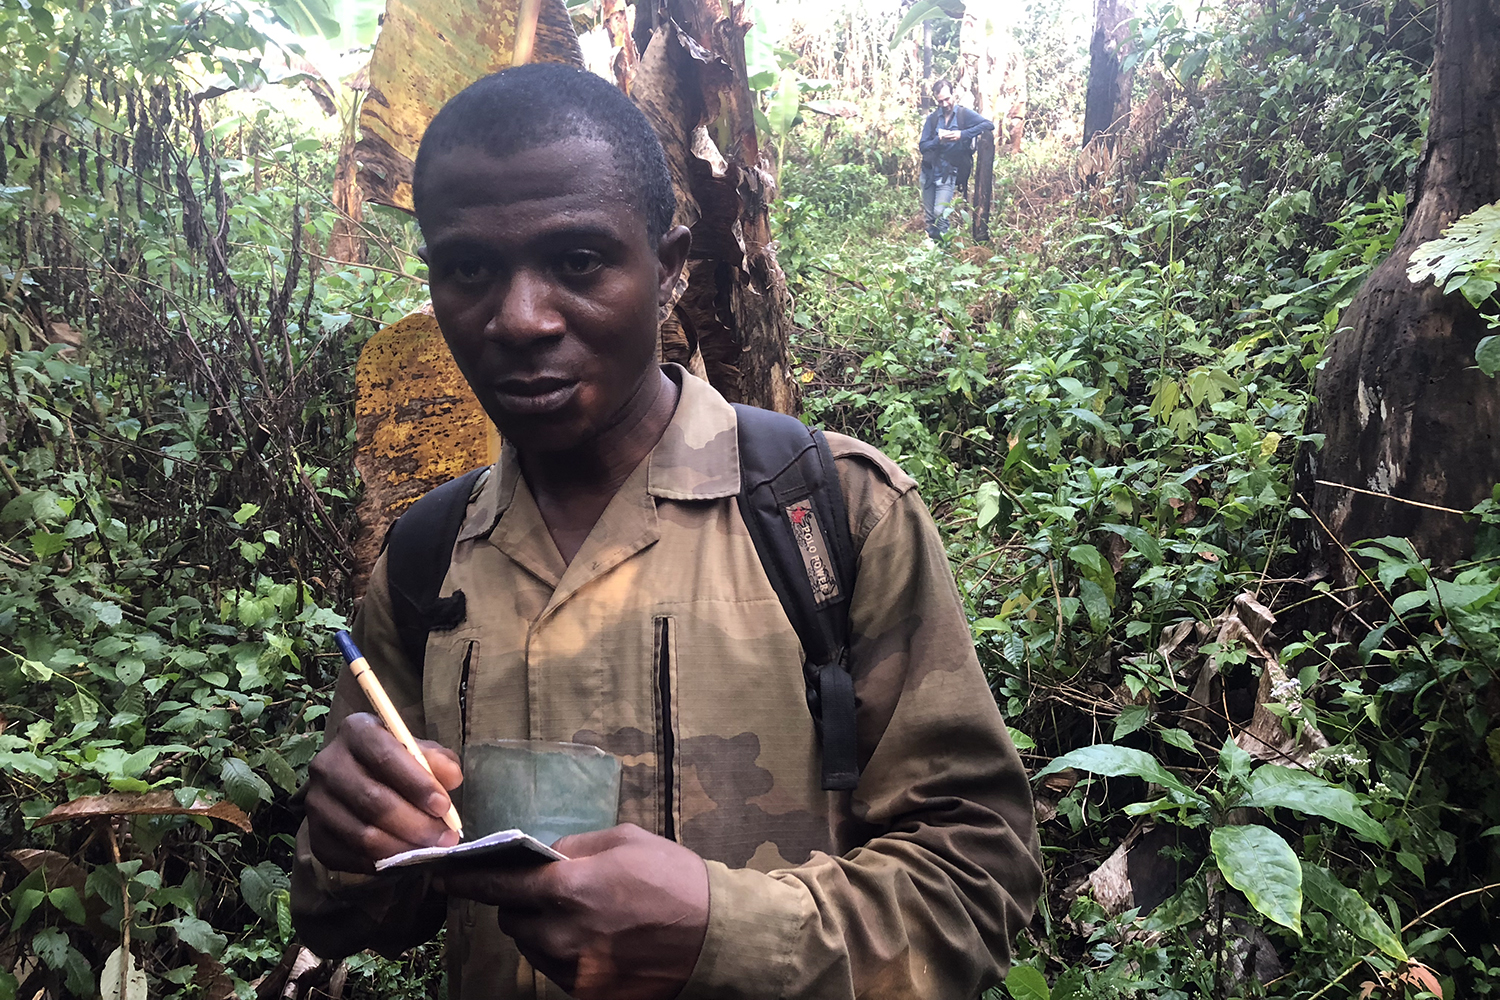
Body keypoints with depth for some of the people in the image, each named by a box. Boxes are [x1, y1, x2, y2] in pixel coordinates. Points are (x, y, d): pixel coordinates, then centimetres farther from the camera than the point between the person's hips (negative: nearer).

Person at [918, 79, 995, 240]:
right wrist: (938, 140, -20)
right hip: (929, 171, 4)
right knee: (929, 216, 8)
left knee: (940, 213, -16)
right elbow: (922, 146, 1)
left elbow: (989, 125, -16)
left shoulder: (964, 114, -3)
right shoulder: (932, 118, 6)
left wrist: (962, 134, -27)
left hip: (948, 174, -4)